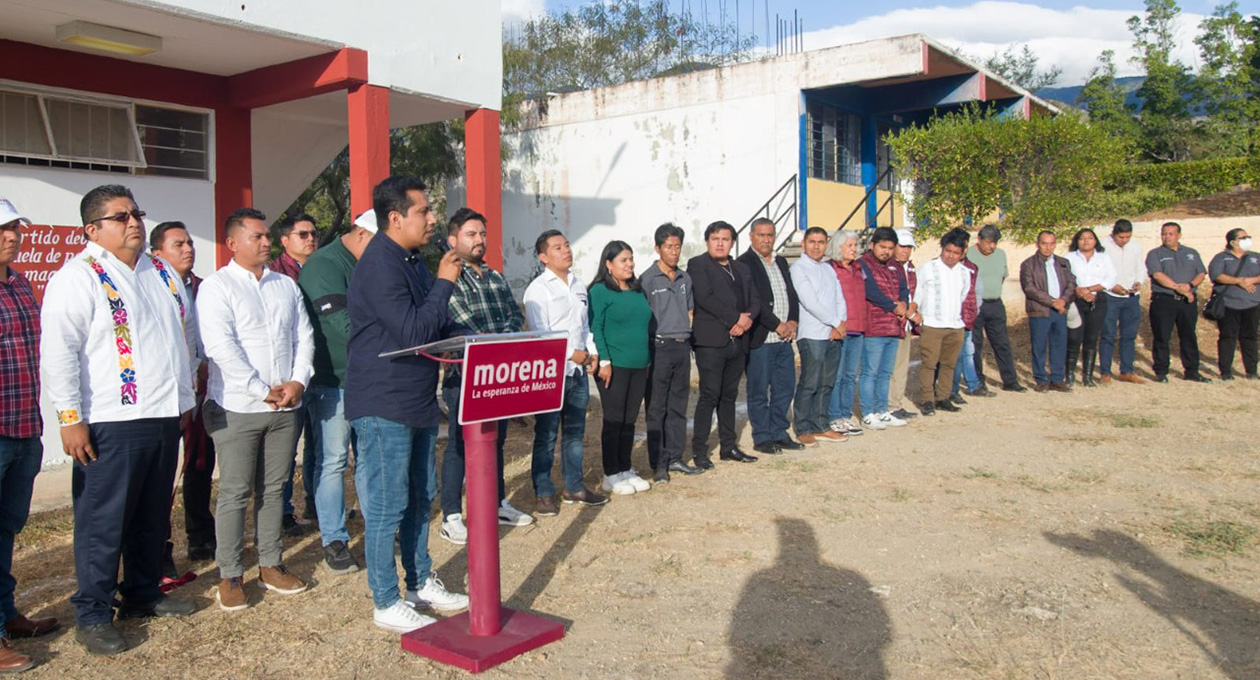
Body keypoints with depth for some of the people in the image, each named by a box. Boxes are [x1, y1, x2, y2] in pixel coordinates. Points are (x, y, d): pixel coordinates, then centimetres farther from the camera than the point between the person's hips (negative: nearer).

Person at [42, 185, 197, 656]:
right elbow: (58, 352, -13)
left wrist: (184, 401, 21)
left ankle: (143, 594, 30)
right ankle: (92, 615, 12)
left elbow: (185, 337, 23)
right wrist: (71, 420, -16)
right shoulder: (78, 277, -8)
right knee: (103, 522, 0)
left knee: (153, 516, 15)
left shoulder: (162, 274, 15)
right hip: (110, 425, -7)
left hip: (165, 418, 7)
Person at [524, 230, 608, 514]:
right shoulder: (538, 289, -8)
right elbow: (539, 333, -14)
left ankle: (574, 487, 26)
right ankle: (544, 494, 9)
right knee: (546, 436, -1)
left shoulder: (578, 286, 15)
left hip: (579, 371, 7)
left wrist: (592, 352, 5)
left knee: (575, 432, 15)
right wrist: (571, 353, -13)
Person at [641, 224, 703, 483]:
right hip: (659, 347, -6)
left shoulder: (685, 279, 12)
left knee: (678, 406, 12)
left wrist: (687, 340, 13)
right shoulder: (647, 279, -6)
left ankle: (675, 458, 22)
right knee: (656, 409, 0)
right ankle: (659, 464, 7)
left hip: (682, 347, 6)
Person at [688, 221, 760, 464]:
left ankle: (728, 446, 20)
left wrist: (748, 319, -6)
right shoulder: (698, 264, -1)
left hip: (737, 341, 7)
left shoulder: (741, 269, 20)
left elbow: (755, 300, 15)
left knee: (729, 395, 12)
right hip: (711, 341, -6)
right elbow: (705, 298, -14)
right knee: (709, 395, -7)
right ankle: (699, 451, -2)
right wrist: (735, 318, -14)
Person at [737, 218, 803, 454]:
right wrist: (777, 325, -13)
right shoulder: (744, 263, -7)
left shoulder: (781, 262, 18)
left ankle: (779, 433, 22)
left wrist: (793, 321, -1)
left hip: (784, 338, 7)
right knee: (759, 391, 1)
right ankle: (762, 438, 10)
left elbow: (792, 293, 16)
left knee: (785, 388, 11)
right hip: (760, 339, -7)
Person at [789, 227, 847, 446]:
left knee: (827, 384, 9)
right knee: (809, 384, -5)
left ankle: (821, 426, 17)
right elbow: (810, 302, -13)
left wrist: (839, 325, -4)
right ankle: (803, 430, 3)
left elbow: (839, 300, 13)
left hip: (834, 336, 7)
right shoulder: (798, 268, -4)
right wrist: (836, 322, -9)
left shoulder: (829, 269, 18)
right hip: (812, 335, -7)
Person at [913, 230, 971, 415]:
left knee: (949, 364, 8)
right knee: (928, 364, -4)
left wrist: (962, 319, 19)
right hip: (931, 325, -5)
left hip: (955, 326, 5)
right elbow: (917, 295, 0)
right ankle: (926, 400, 1)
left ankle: (942, 398, 17)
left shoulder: (965, 273, 11)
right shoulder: (927, 268, -2)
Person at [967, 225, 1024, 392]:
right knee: (975, 345, 1)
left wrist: (993, 291, 14)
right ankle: (977, 383, 11)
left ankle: (1010, 381, 14)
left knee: (1002, 344, 8)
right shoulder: (968, 255, -8)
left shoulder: (1001, 254, 11)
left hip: (995, 305, 5)